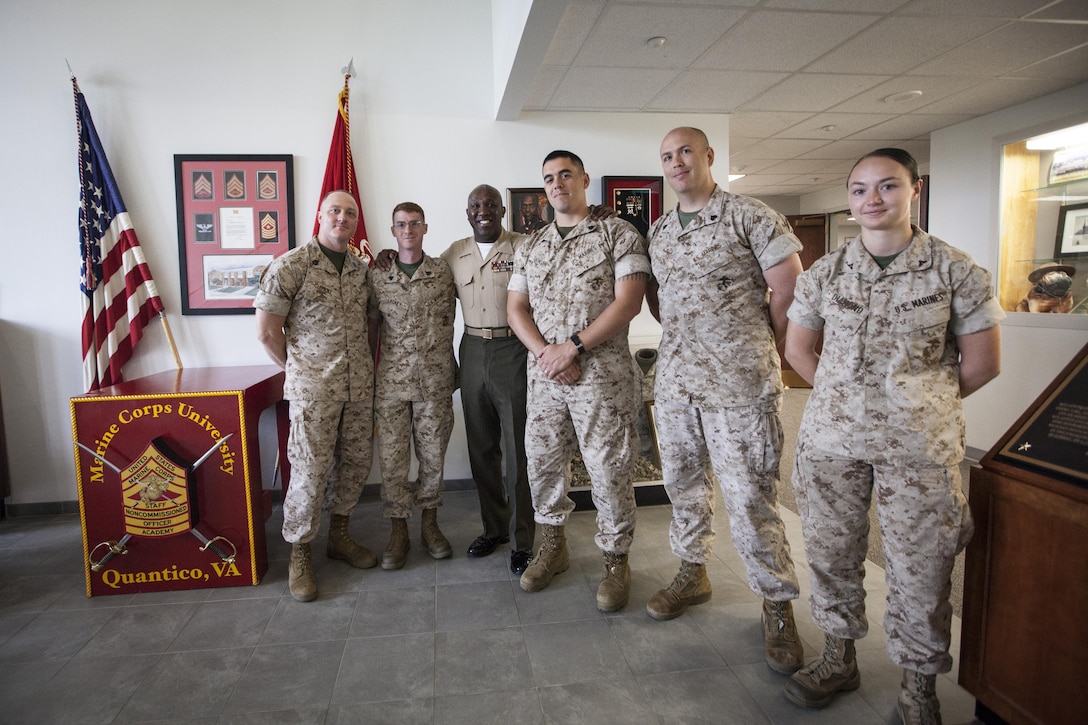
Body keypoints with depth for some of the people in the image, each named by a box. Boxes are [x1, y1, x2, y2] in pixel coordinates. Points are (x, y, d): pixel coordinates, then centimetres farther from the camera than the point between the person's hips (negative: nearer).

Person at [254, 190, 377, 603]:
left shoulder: (361, 270, 11)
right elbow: (267, 331, -6)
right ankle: (299, 556, 15)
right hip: (313, 389, -6)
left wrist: (366, 365, 9)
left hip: (360, 385, 6)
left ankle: (339, 537, 32)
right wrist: (301, 371, 1)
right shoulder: (290, 266, -7)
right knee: (311, 471, -2)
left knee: (356, 462, 12)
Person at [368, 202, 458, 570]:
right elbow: (373, 327, 9)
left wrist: (452, 367, 5)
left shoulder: (443, 272, 4)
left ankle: (429, 523, 25)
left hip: (435, 380, 0)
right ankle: (398, 531, 17)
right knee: (392, 457, 3)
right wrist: (368, 372, 9)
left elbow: (450, 322, 8)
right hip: (392, 379, 0)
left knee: (433, 454, 8)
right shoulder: (378, 278, 4)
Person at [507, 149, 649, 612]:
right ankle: (553, 547, 32)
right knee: (542, 462, 12)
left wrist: (572, 346, -15)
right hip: (544, 372, 5)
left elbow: (628, 301, -10)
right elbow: (515, 308, 10)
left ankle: (616, 561, 19)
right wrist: (545, 351, -9)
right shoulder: (530, 247, 15)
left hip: (602, 373, -5)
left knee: (609, 471, 0)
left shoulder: (618, 234, 0)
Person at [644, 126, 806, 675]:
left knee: (748, 495, -4)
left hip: (738, 381, -6)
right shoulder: (658, 232, 13)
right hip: (674, 377, 6)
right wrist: (681, 331, 13)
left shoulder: (752, 217, -5)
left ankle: (777, 605, 14)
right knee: (682, 481, 15)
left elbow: (791, 290, -6)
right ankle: (692, 573, 35)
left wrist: (760, 343, 2)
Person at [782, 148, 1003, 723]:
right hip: (831, 435, 3)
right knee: (830, 549, 13)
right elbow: (797, 347, 13)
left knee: (920, 565, 6)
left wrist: (923, 402, 5)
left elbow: (983, 362, 2)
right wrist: (844, 394, 7)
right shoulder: (824, 273, 4)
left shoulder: (954, 269, -2)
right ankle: (838, 658, 34)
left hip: (919, 444, -2)